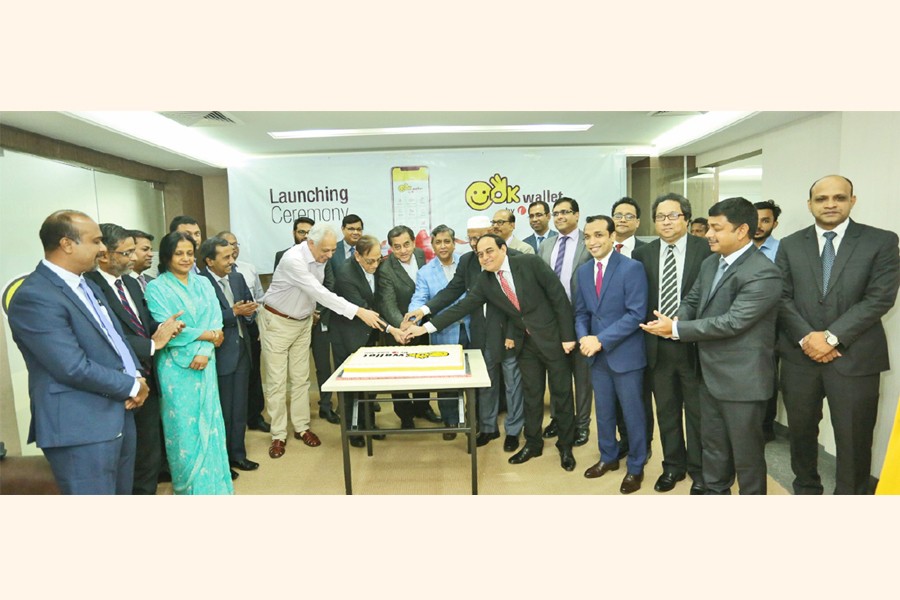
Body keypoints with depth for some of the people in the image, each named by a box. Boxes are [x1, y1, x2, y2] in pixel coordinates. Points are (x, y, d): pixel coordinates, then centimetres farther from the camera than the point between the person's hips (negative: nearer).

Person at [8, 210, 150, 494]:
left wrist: (136, 375, -3)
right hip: (81, 428, -9)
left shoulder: (86, 284, 13)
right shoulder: (34, 296, -18)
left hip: (118, 414, 9)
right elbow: (75, 368, -23)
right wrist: (132, 386, -10)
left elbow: (115, 335, 16)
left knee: (123, 492, 19)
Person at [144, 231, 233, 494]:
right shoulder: (156, 288, -5)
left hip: (205, 362, 4)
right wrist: (207, 335, -10)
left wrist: (204, 351, -14)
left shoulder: (203, 283, 7)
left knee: (209, 423, 10)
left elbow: (216, 321, 0)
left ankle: (213, 481, 25)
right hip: (176, 367, -4)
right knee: (184, 427, 4)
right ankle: (190, 486, 20)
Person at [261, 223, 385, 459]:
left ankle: (301, 427, 23)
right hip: (278, 321, -6)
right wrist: (359, 312, -40)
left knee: (301, 378, 11)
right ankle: (278, 435, 13)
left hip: (303, 321, 6)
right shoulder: (293, 259, -30)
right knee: (276, 380, 2)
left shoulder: (321, 258, -7)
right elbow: (320, 293, -36)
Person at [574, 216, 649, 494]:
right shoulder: (583, 271, 6)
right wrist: (583, 337, -9)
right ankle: (608, 457, 38)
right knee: (603, 411, 18)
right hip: (597, 355, 5)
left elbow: (636, 314, -19)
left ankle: (635, 467, 29)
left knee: (632, 413, 9)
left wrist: (601, 340, -21)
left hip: (625, 354, -5)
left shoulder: (632, 268, -13)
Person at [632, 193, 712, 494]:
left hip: (694, 345, -3)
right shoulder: (642, 254, 3)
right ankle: (673, 466, 33)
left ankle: (699, 470, 29)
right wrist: (648, 332, -2)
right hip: (658, 346, 3)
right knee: (666, 411, 16)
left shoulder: (706, 249, -6)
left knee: (697, 411, 11)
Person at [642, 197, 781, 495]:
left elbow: (733, 322, -26)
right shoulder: (710, 264, 8)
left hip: (741, 378, -8)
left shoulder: (763, 273, -21)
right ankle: (715, 492, 41)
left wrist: (676, 329, -22)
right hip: (710, 373, 8)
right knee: (712, 444, 22)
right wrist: (676, 320, -11)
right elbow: (692, 300, 13)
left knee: (746, 453, 10)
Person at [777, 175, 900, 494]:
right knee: (801, 431, 15)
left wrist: (832, 337, -16)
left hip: (854, 357, -2)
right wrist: (806, 337, -12)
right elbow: (782, 298, 1)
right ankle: (806, 490, 35)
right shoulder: (790, 245, 6)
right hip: (799, 355, 3)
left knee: (853, 438, 6)